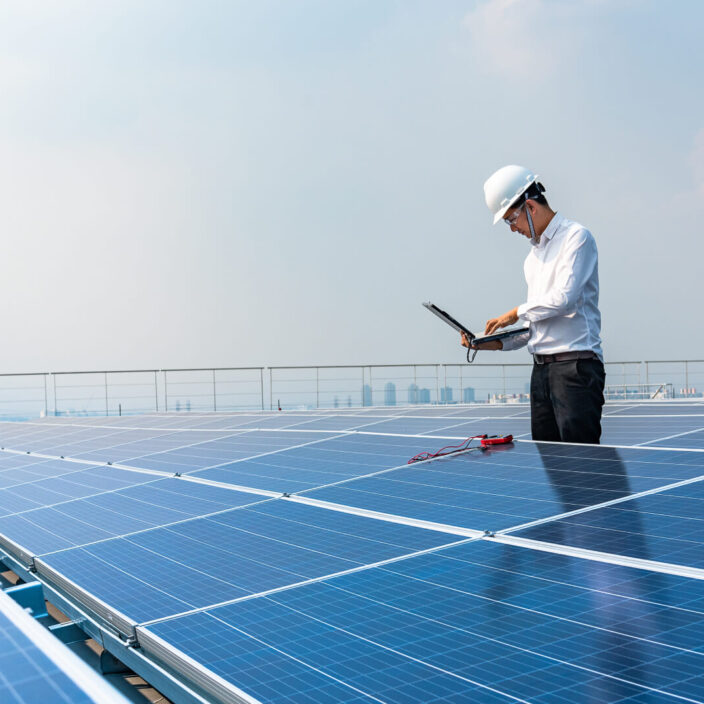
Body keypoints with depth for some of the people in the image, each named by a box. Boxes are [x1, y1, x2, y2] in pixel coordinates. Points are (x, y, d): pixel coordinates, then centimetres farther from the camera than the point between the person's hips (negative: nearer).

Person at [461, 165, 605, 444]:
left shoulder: (576, 236, -4)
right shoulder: (533, 255, 22)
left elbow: (564, 298, -16)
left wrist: (517, 313, -3)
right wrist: (497, 342, 9)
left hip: (576, 364, -8)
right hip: (541, 367, 8)